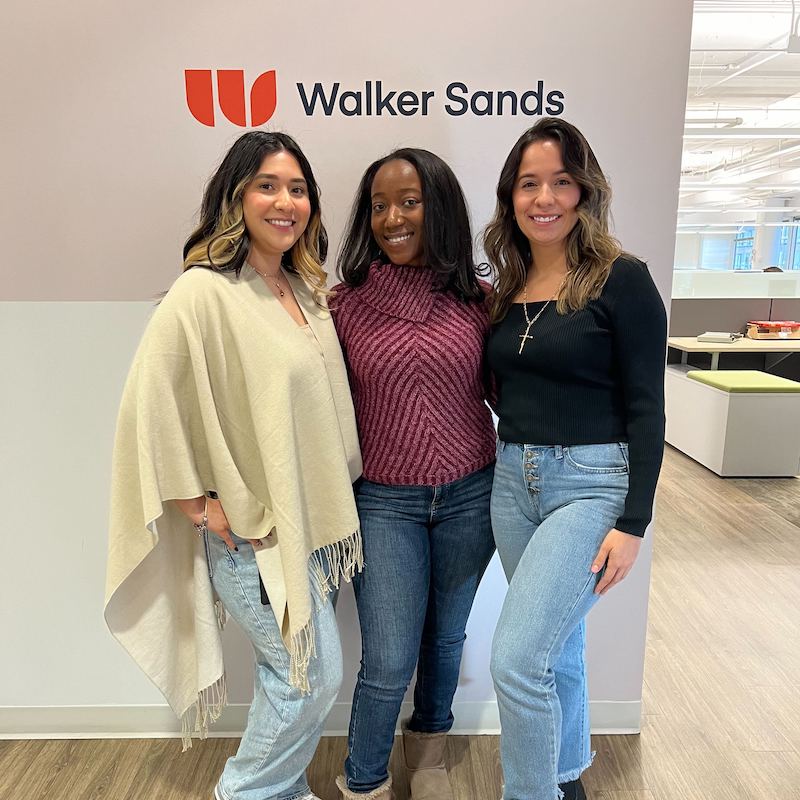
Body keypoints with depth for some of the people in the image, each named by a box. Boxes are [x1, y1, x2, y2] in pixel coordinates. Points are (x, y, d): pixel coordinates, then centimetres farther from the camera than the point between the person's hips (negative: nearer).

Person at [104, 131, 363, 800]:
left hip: (312, 518, 7)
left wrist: (334, 500, 11)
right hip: (252, 528, -7)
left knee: (294, 675, 18)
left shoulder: (308, 291, 7)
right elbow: (151, 406, -21)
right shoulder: (204, 293, -17)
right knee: (315, 674, 4)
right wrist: (202, 506, -16)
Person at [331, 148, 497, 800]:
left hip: (470, 496, 2)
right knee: (388, 661, 1)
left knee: (446, 636, 19)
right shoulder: (348, 302, -6)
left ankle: (429, 745, 49)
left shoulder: (475, 298, -2)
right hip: (385, 501, -2)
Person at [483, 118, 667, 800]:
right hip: (512, 481, 6)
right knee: (557, 648, 21)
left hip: (592, 485, -6)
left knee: (516, 660, -9)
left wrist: (633, 523, -13)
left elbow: (646, 408, -11)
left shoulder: (622, 280, -9)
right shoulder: (508, 289, 8)